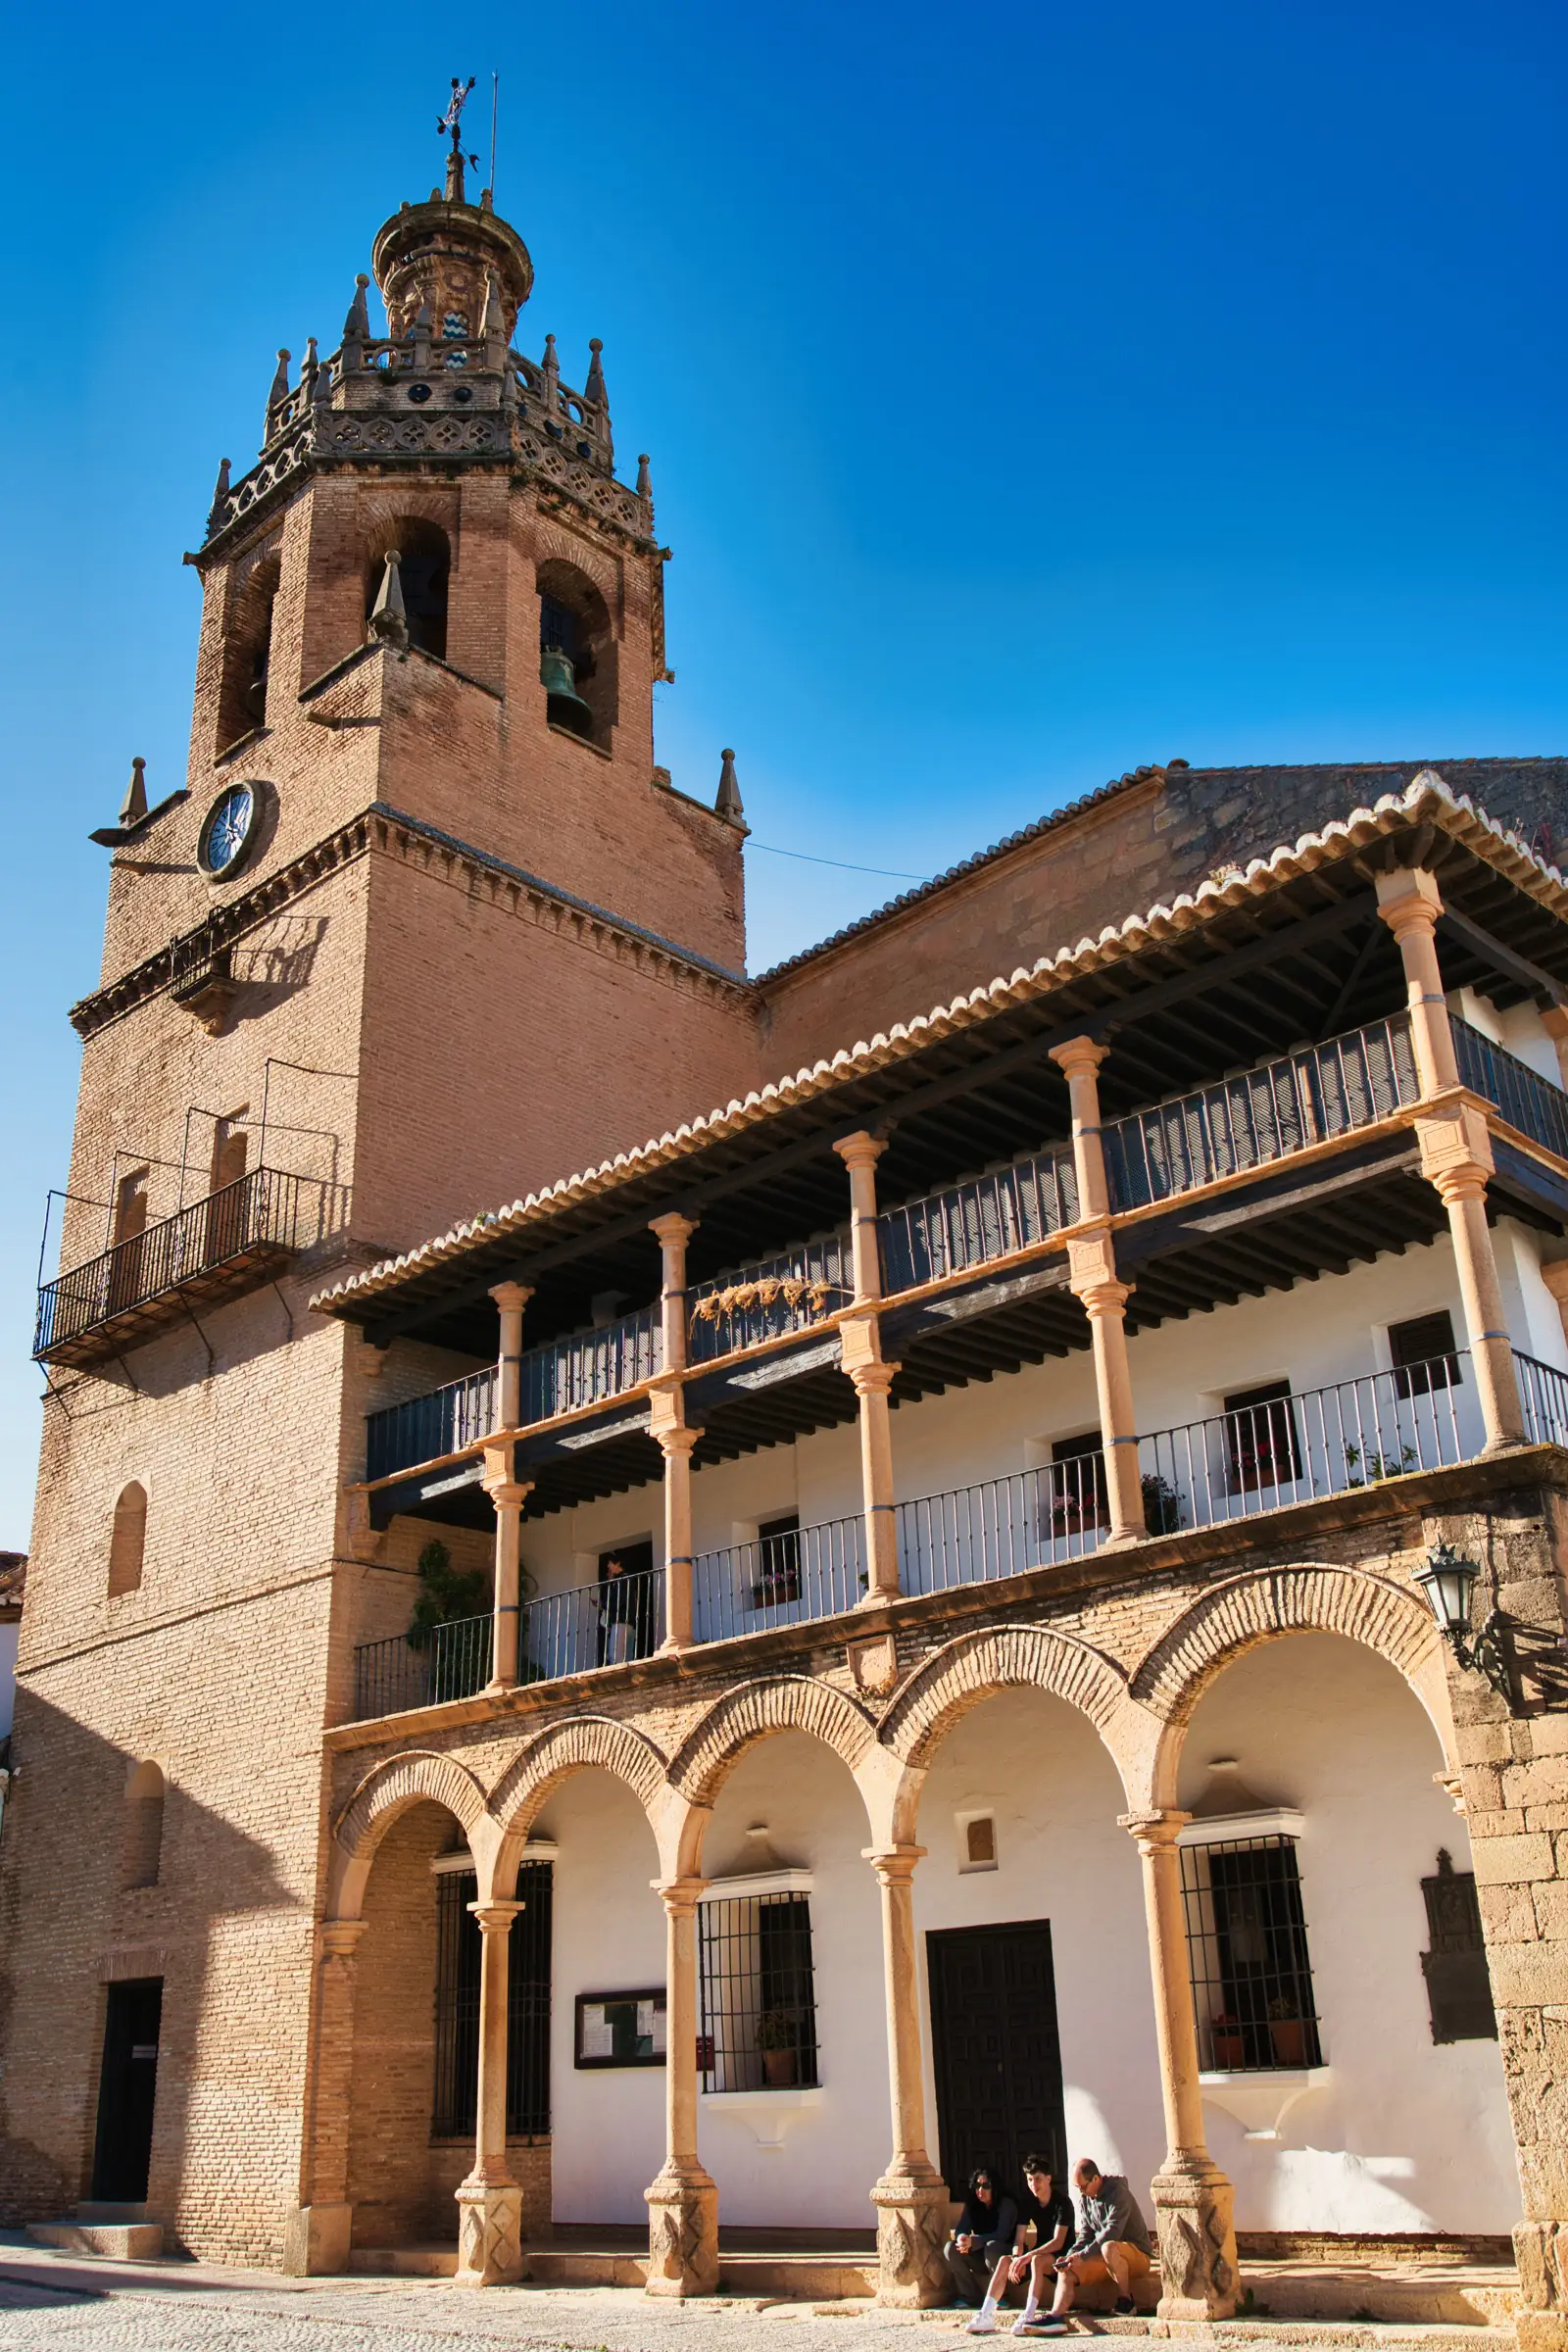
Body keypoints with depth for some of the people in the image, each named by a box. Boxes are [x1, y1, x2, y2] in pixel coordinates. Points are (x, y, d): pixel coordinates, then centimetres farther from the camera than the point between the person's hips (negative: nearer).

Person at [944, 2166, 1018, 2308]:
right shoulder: (972, 2205, 3)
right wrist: (961, 2238, -32)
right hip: (980, 2258, 5)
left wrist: (972, 2241, -37)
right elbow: (960, 2229, -6)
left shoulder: (1007, 2204, -13)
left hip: (1007, 2254, -5)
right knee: (950, 2248, -17)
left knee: (991, 2247, -37)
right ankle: (971, 2297, -11)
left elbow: (1002, 2235, -25)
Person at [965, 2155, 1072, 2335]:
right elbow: (1019, 2239, -4)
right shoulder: (1027, 2202, 1)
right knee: (1004, 2260, -19)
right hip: (1039, 2252, 6)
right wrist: (1017, 2258, -26)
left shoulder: (1061, 2203, -17)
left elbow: (1058, 2242, -27)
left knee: (1037, 2260, -37)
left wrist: (1028, 2256, -37)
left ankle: (1028, 2318, -45)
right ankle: (986, 2317, -29)